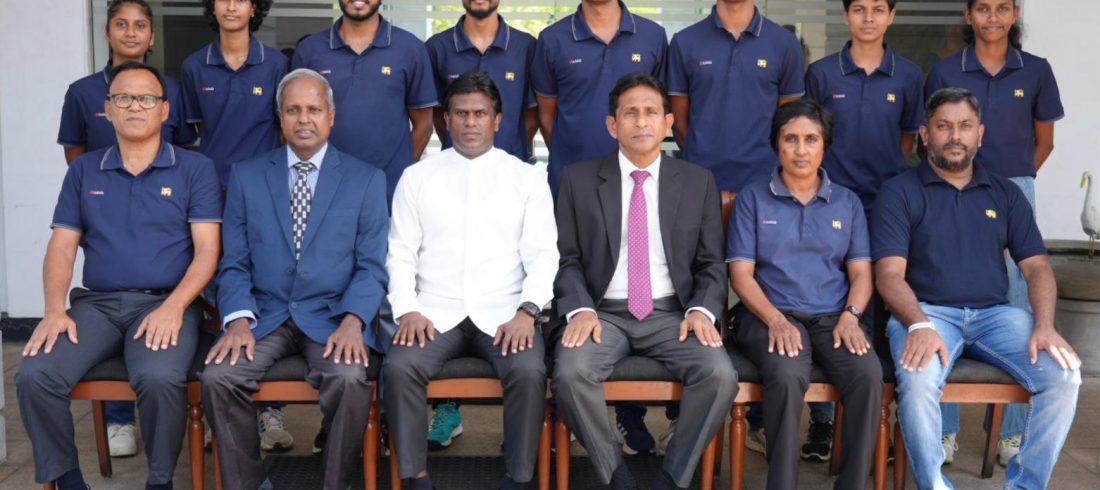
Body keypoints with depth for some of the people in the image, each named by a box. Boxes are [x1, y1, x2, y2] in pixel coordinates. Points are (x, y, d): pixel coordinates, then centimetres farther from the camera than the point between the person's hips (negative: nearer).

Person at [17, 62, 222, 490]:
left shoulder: (195, 169, 5)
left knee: (160, 378, -33)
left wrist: (173, 308, -18)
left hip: (167, 303, -3)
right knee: (34, 376, -22)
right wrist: (55, 310, -7)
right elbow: (61, 247, 11)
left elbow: (207, 250, -2)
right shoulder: (84, 170, 15)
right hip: (96, 303, 3)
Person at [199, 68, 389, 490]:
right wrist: (239, 319, -12)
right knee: (217, 376, -24)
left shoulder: (366, 179, 6)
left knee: (351, 379, -30)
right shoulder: (246, 176, 10)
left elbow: (372, 265, 1)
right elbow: (234, 262, 6)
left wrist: (352, 321, -17)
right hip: (265, 314, 2)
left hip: (333, 316, -2)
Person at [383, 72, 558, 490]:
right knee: (399, 367, -27)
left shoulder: (528, 178, 9)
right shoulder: (417, 177, 12)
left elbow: (542, 255, 3)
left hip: (503, 314, -1)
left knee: (529, 371, -29)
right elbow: (400, 254, 8)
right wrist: (407, 310, -9)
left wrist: (527, 311, -13)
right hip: (435, 313, 1)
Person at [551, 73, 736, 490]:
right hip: (603, 313, 0)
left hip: (672, 314, 1)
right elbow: (567, 259, 4)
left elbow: (711, 263, 9)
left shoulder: (698, 181, 10)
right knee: (570, 374, -30)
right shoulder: (578, 179, 7)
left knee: (721, 376, -26)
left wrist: (702, 310, -10)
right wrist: (580, 309, -13)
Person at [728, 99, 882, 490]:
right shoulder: (753, 199, 8)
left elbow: (861, 273, 11)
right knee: (787, 377, -34)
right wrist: (776, 320, -16)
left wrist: (850, 315, -11)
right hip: (770, 316, -2)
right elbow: (741, 274, 1)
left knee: (869, 375, -28)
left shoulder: (847, 202, 16)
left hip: (833, 318, 3)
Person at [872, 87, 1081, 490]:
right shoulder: (899, 193, 3)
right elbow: (889, 274, -6)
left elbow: (1036, 267, 9)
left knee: (1064, 375, -20)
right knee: (918, 382, -34)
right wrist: (919, 325, -24)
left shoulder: (1006, 194, 16)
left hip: (995, 313, 4)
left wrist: (1044, 326, -10)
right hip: (926, 311, -4)